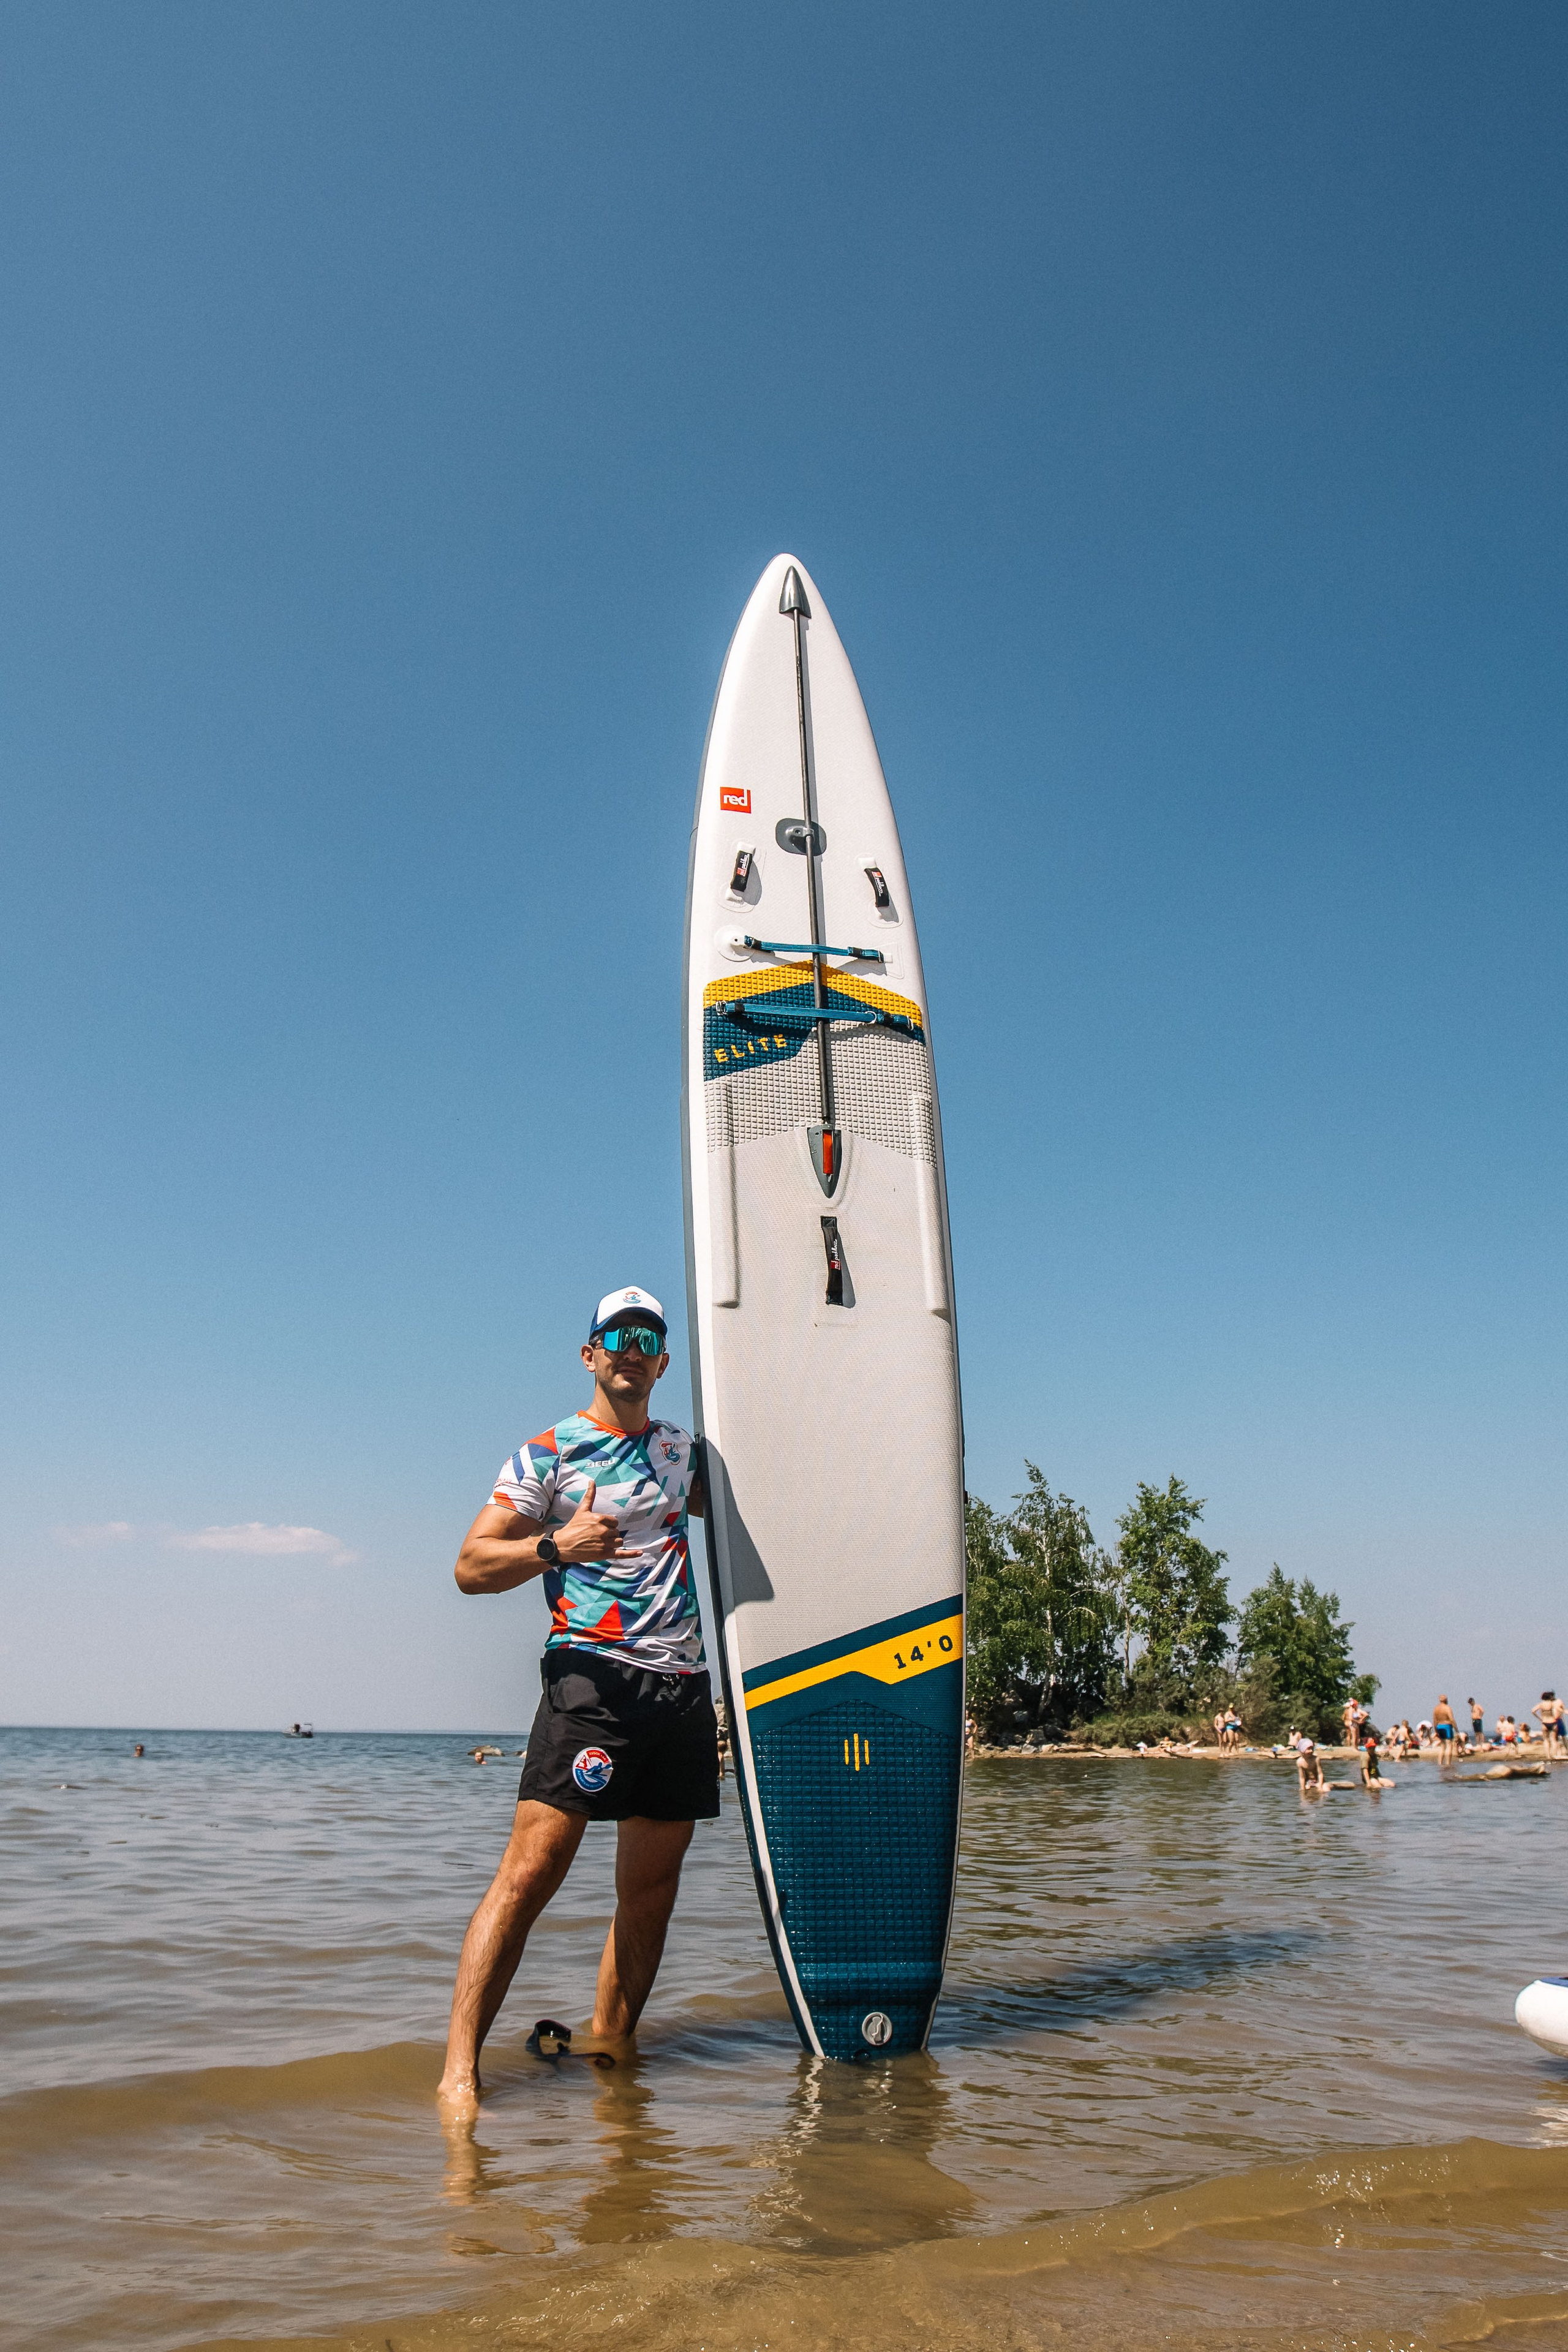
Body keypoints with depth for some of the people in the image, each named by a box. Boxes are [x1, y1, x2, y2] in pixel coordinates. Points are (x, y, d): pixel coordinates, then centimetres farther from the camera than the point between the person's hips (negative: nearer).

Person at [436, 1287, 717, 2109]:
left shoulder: (681, 1450, 18)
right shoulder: (547, 1453, 1)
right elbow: (472, 1565, -5)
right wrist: (555, 1547, -21)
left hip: (685, 1683, 6)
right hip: (593, 1673, -5)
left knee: (652, 1888, 8)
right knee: (531, 1870, -14)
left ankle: (606, 2055, 21)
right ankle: (458, 2072, -8)